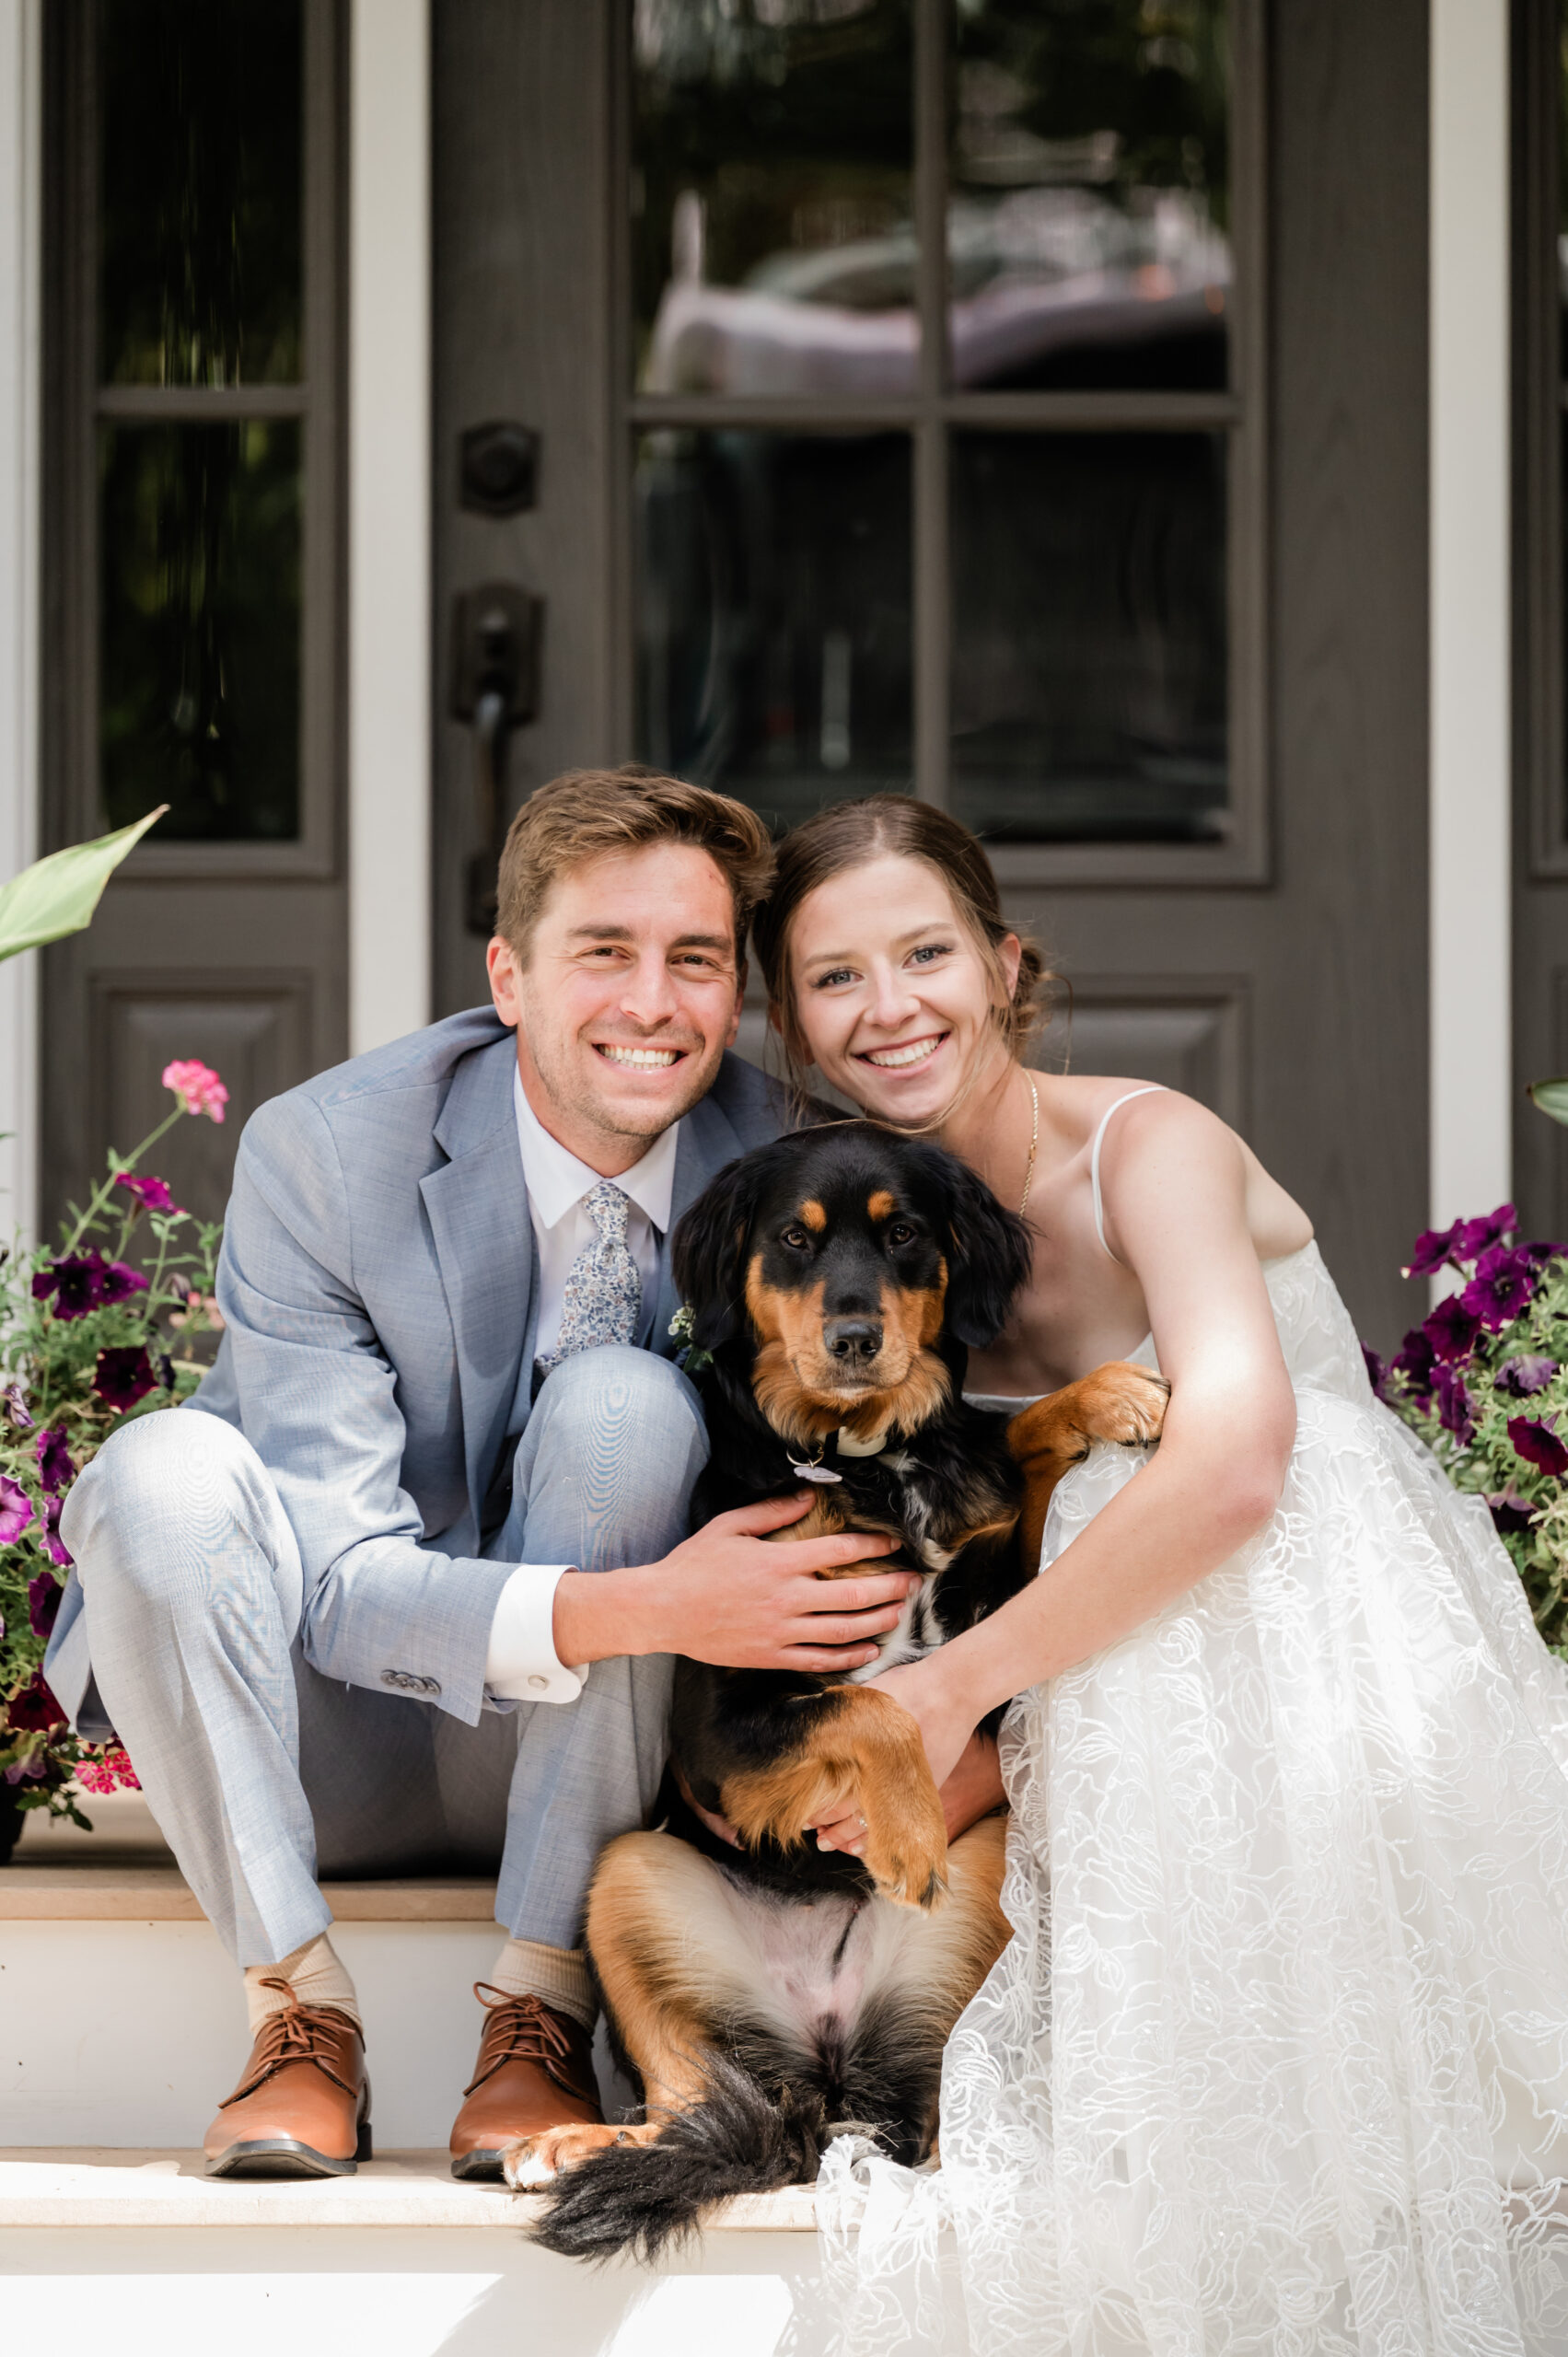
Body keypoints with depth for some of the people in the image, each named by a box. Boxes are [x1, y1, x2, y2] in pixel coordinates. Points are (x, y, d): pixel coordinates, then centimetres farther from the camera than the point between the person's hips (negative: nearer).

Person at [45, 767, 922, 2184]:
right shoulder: (321, 1152, -17)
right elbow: (340, 1583, -23)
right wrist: (642, 1608, -40)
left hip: (584, 1753, 1)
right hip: (332, 1752, -1)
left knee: (623, 1406, -27)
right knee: (166, 1472, -30)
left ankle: (542, 2016, -20)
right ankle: (302, 2019, -17)